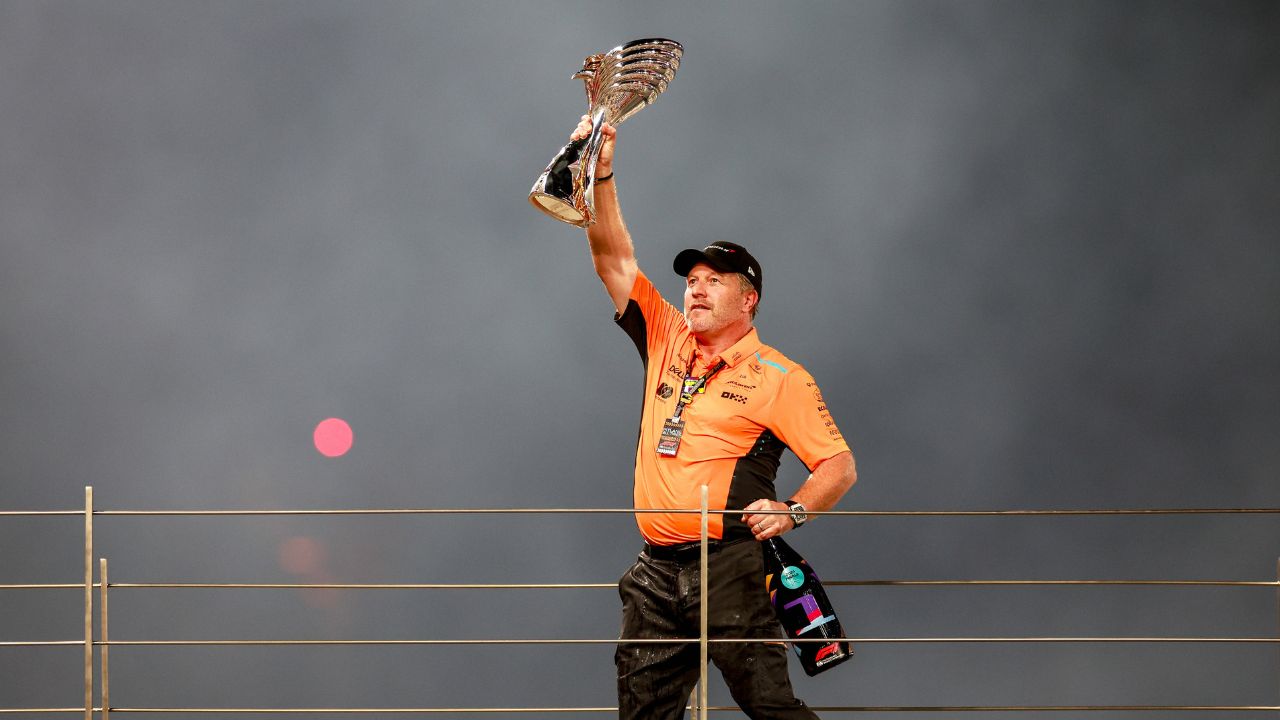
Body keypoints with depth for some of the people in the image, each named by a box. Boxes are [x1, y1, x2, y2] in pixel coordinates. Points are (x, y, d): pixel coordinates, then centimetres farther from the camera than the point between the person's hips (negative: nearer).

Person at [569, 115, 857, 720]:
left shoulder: (778, 378, -1)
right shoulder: (666, 341, 14)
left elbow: (840, 466, -3)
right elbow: (614, 259, 11)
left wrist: (791, 510, -21)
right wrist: (601, 177, 0)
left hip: (729, 568, -6)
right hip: (656, 571, 6)